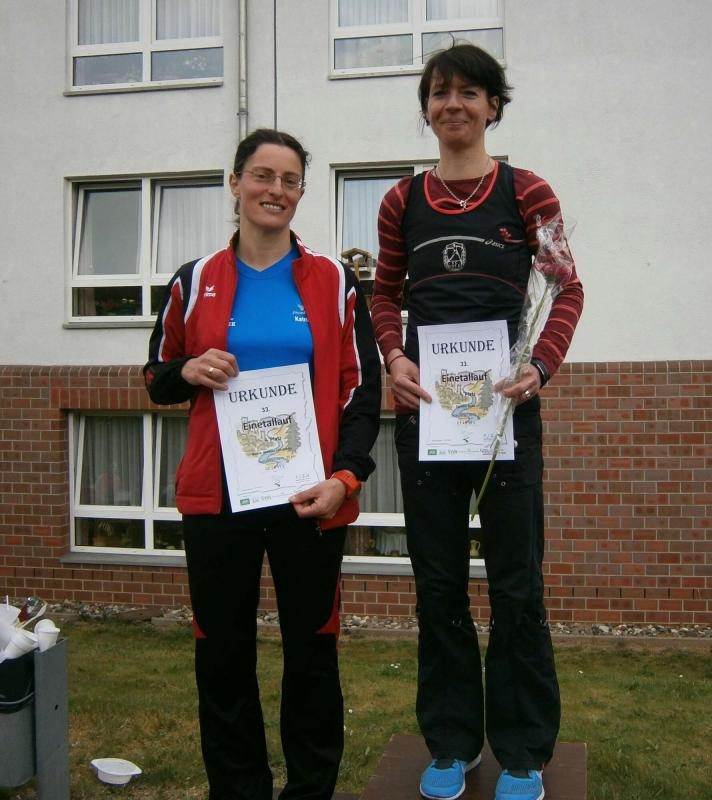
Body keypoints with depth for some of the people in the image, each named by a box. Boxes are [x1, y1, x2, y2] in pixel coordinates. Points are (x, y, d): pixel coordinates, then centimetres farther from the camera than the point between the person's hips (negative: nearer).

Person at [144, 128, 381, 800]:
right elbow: (157, 377, 16)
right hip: (217, 495, 1)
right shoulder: (194, 282, 7)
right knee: (222, 654, 8)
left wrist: (345, 477, -10)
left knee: (311, 652, 8)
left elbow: (361, 390, 3)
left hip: (310, 495, -1)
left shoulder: (332, 282, 4)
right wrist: (188, 372, -7)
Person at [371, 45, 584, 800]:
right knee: (437, 580, 10)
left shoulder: (525, 192, 3)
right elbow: (385, 293, 14)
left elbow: (566, 291, 1)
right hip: (423, 405, 3)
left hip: (504, 403, -2)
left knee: (516, 580, 4)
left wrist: (540, 364, -15)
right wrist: (392, 355, -6)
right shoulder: (402, 200, 10)